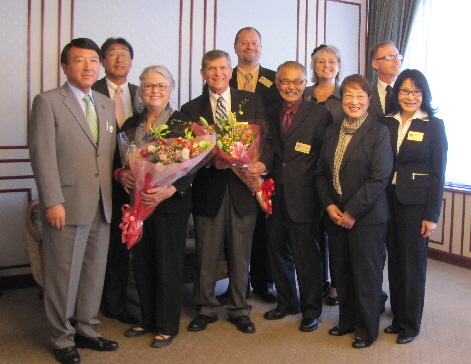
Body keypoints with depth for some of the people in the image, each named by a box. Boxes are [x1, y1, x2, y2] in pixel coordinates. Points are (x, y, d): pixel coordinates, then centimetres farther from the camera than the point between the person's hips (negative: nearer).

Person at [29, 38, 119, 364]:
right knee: (63, 275, 6)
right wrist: (53, 202, -15)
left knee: (95, 272, 13)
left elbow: (110, 153, 14)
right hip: (67, 205, -5)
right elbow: (42, 156, -9)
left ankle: (87, 330, 29)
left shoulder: (107, 105, 15)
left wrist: (116, 191, 3)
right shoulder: (48, 102, -3)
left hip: (102, 206, 6)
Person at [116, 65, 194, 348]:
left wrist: (170, 190, -25)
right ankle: (148, 320, 28)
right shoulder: (130, 125, 10)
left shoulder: (183, 124, -5)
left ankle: (168, 326, 18)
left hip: (171, 203, -4)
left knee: (168, 264, 3)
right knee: (142, 264, 10)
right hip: (137, 203, 5)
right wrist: (121, 174, -11)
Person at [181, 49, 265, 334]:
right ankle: (206, 309, 24)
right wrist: (211, 160, -18)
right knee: (206, 255, 7)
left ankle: (240, 310, 23)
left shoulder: (252, 101, 8)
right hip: (208, 190, 0)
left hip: (242, 187, 0)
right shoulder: (191, 109, 7)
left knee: (240, 255, 8)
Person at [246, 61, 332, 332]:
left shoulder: (320, 114, -5)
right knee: (279, 252, 17)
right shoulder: (272, 114, 11)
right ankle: (287, 303, 36)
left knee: (307, 256, 4)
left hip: (303, 197, -5)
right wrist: (261, 164, -16)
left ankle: (311, 311, 22)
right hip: (276, 195, 6)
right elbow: (270, 145, 4)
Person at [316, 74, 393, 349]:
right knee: (342, 273, 14)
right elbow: (322, 172, 9)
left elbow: (379, 178, -14)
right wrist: (329, 205, -5)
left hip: (367, 217, -5)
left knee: (366, 275, 5)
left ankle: (367, 330, 22)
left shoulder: (379, 132, -7)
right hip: (336, 216, 5)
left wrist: (352, 212, -15)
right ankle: (347, 321, 32)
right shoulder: (333, 131, 10)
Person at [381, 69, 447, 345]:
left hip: (416, 203, -3)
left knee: (413, 263, 5)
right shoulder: (386, 124, 6)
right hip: (389, 200, 4)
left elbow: (438, 174, -5)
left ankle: (410, 324, 20)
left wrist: (432, 215, -9)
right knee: (394, 261, 11)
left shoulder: (434, 126, -4)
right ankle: (397, 317, 26)